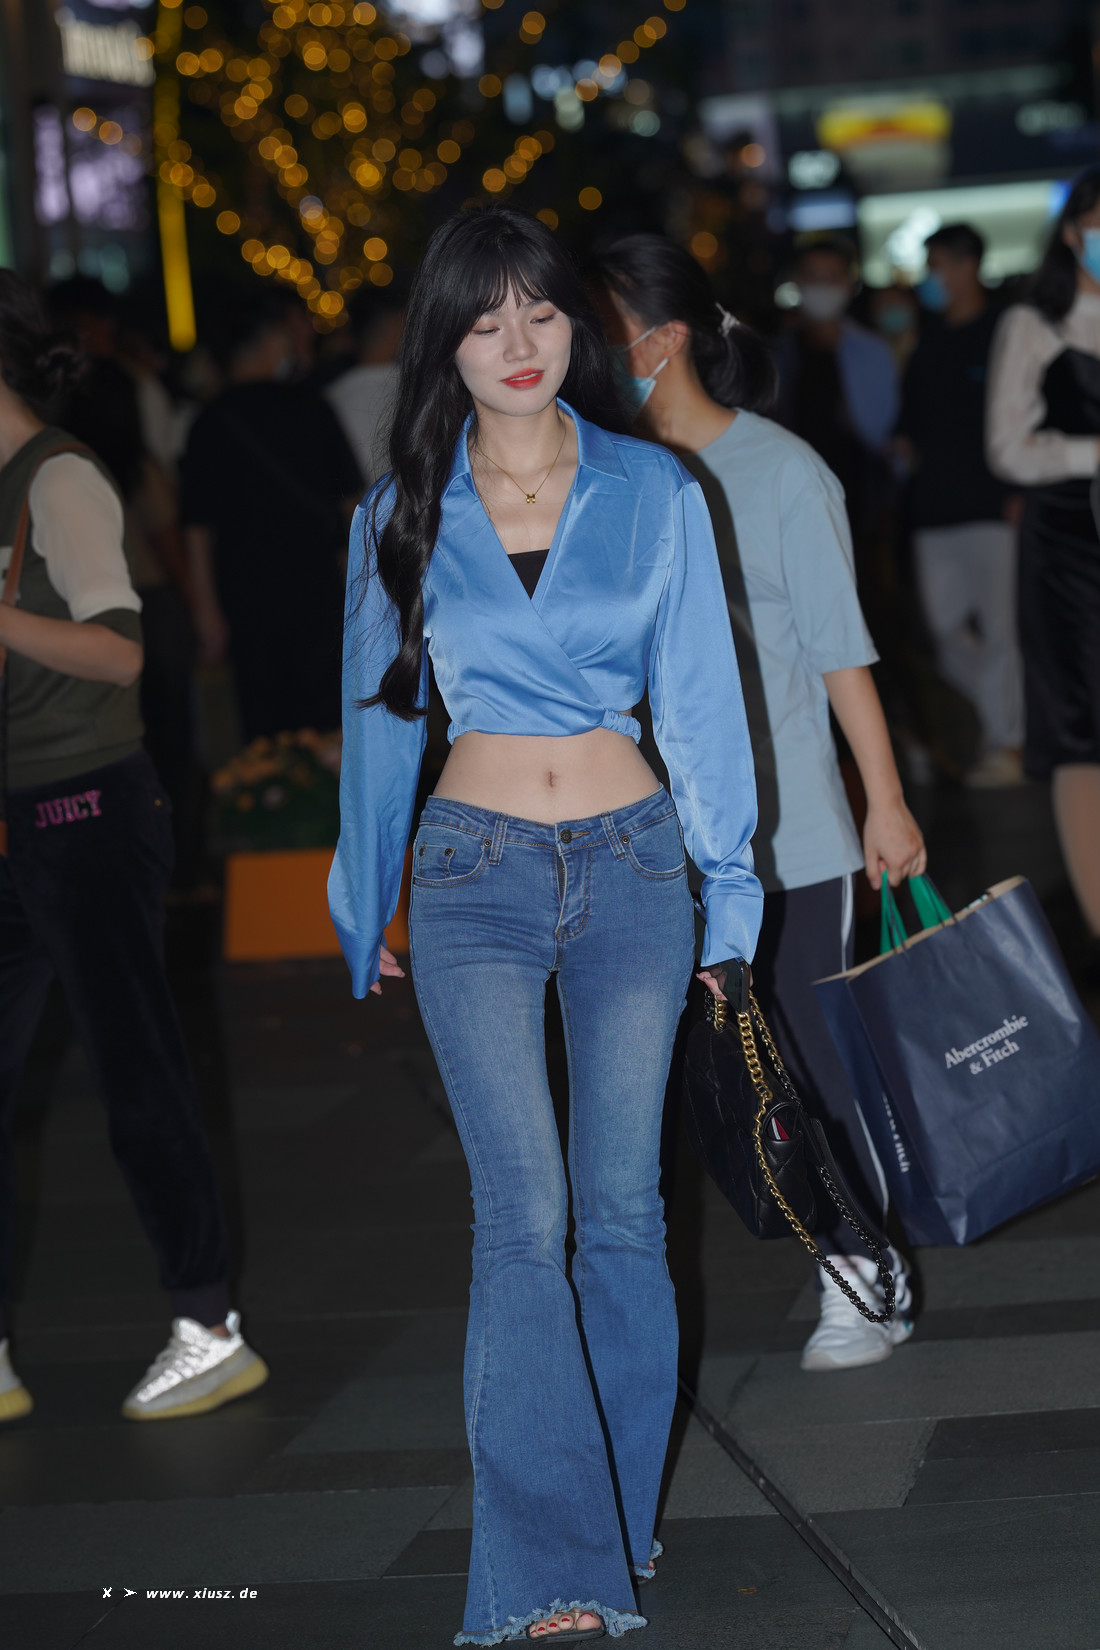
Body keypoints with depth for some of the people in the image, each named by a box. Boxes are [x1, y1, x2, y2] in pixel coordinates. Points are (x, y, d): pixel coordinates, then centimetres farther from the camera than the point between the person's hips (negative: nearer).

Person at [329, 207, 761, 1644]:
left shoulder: (655, 492, 4)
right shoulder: (401, 515, 5)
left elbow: (700, 701, 6)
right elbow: (380, 720, 13)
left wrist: (728, 890, 6)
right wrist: (363, 918, 18)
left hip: (632, 871, 1)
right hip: (478, 879, -1)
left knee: (622, 1206, 6)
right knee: (524, 1217, -12)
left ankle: (619, 1524, 21)